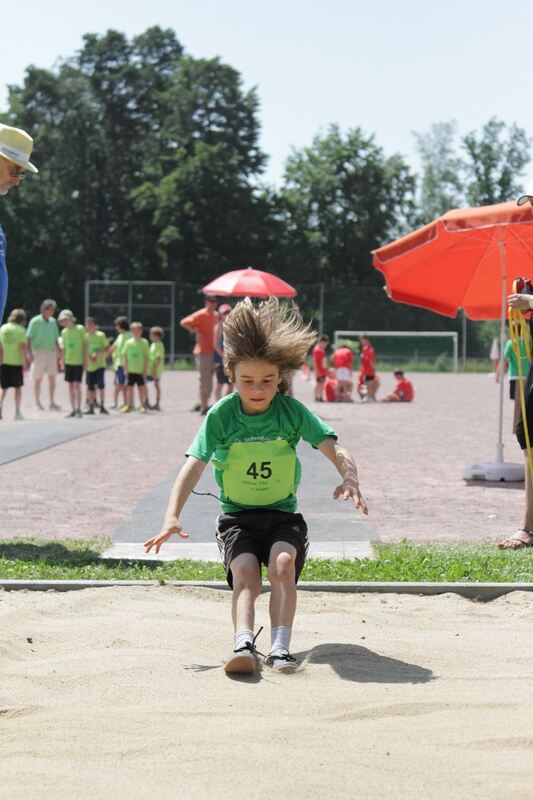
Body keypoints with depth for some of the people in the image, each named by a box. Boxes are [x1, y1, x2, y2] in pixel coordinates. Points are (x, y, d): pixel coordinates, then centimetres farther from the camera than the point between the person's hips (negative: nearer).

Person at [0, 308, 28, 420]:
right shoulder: (21, 330, -7)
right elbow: (22, 348, -12)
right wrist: (24, 365, -10)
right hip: (17, 362, -3)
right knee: (18, 387, 9)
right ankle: (17, 412, 9)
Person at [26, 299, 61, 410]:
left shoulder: (53, 321, 9)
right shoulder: (35, 321, -8)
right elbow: (28, 338, -8)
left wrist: (59, 352, 14)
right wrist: (30, 353, -16)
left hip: (51, 352, 5)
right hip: (39, 352, -5)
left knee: (52, 378, 0)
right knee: (38, 379, 3)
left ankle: (52, 403, 2)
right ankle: (38, 402, 14)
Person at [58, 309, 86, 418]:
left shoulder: (80, 329, -4)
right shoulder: (64, 332, 8)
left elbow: (85, 344, -1)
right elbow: (63, 348, 14)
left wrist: (85, 359, -4)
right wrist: (62, 362, 11)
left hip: (78, 361, -5)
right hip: (68, 361, 5)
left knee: (77, 385, -9)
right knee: (71, 386, 6)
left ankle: (78, 409, -7)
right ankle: (73, 410, 11)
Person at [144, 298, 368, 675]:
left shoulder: (293, 411, -7)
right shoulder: (221, 415, -8)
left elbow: (335, 449, -13)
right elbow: (194, 466, -14)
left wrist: (349, 477, -36)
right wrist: (173, 516, -26)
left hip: (283, 514, 0)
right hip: (237, 516, 0)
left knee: (283, 563, -28)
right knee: (245, 574, -25)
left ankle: (281, 646, -31)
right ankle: (244, 644, -41)